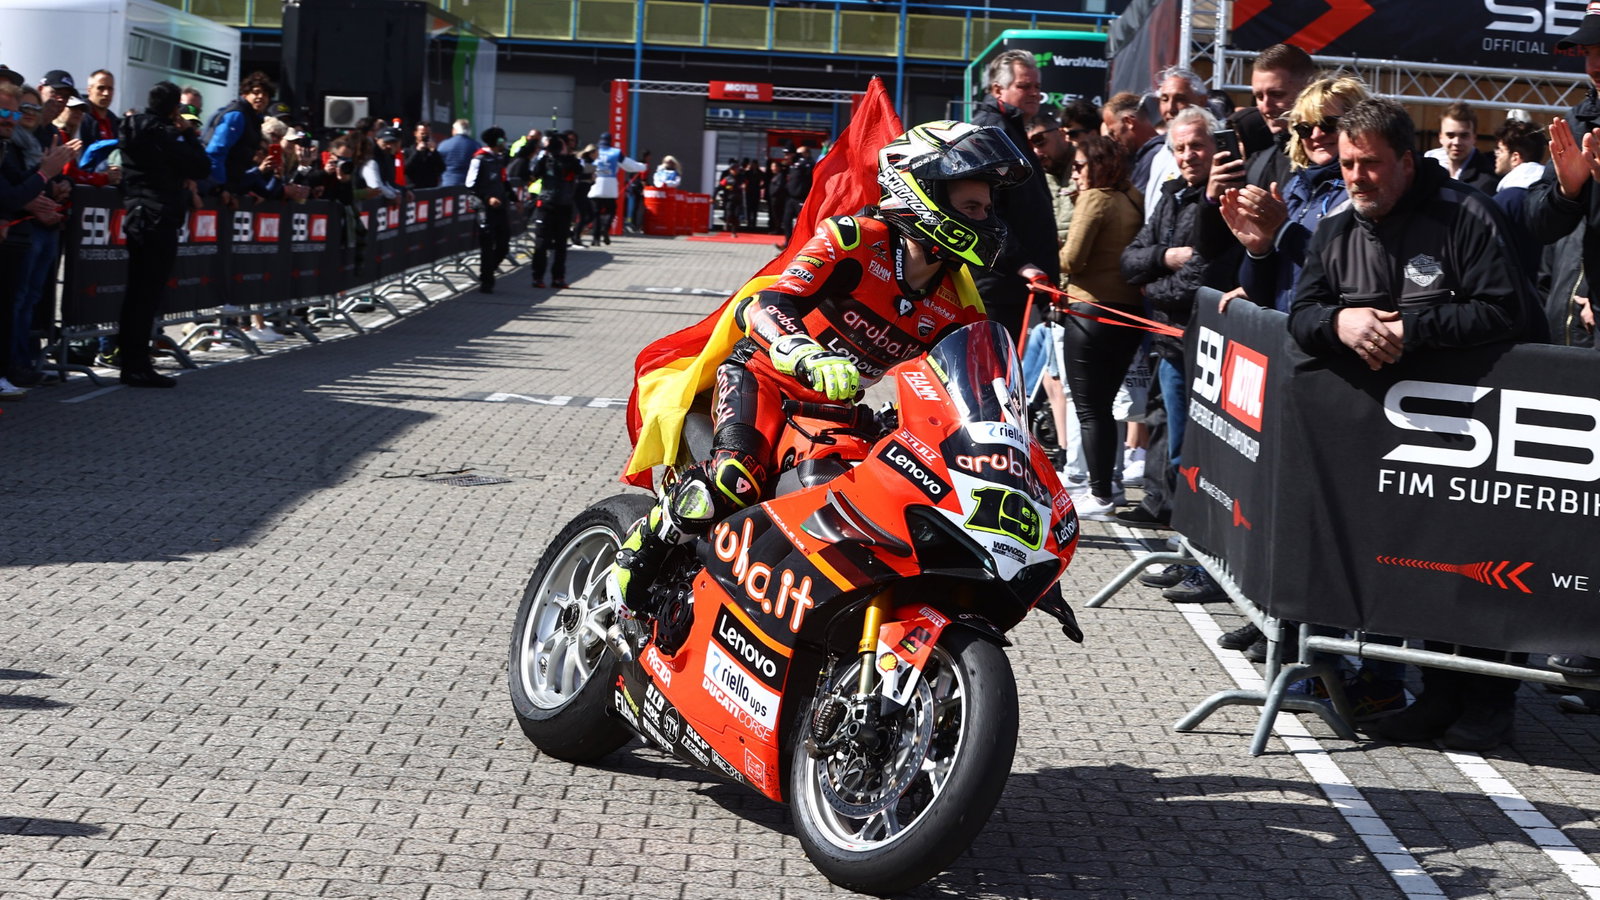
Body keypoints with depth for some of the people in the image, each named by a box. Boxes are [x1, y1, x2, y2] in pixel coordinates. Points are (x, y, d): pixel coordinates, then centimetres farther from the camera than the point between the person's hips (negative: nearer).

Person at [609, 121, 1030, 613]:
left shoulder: (957, 304, 0)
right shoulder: (853, 237, -18)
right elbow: (767, 306, -29)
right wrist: (812, 359, -48)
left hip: (839, 408, 7)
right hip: (763, 374, -7)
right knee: (735, 482, -31)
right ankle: (640, 550, -7)